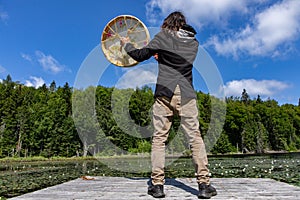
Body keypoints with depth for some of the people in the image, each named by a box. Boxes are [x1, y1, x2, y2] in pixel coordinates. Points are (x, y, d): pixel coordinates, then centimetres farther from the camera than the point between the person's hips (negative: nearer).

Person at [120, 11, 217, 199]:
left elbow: (139, 56, 6)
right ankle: (204, 185, 6)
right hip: (187, 95, 3)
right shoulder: (193, 42, 16)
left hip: (165, 93, -2)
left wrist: (127, 44, 25)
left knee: (159, 138, 4)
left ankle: (157, 185, 7)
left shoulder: (163, 37, 5)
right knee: (196, 138, 4)